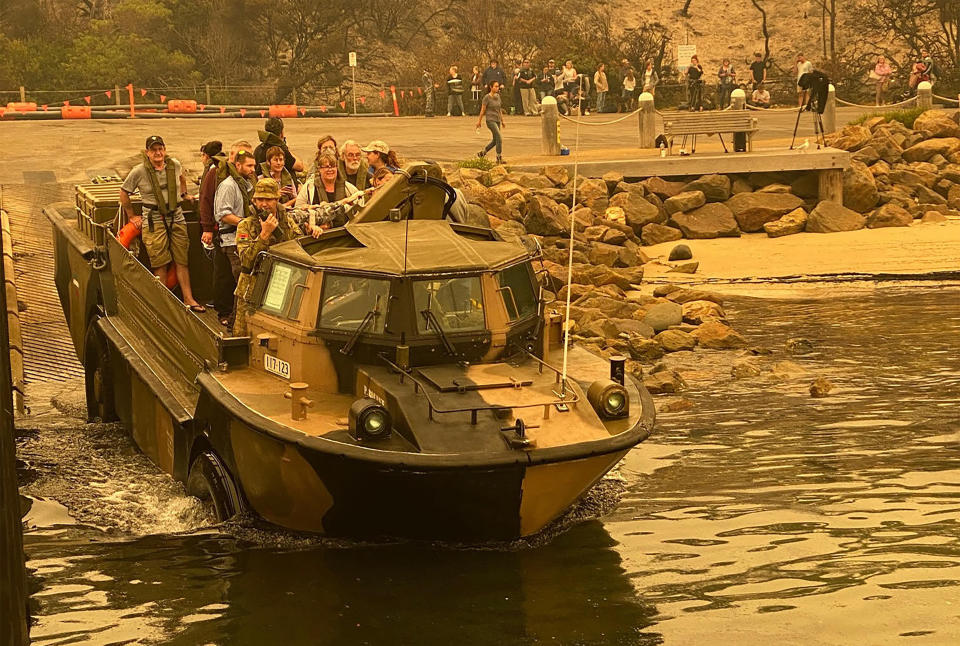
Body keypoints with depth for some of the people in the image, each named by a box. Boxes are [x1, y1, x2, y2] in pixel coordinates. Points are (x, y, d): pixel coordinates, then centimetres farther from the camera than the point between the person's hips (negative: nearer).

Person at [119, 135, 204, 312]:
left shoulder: (174, 165, 3)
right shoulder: (139, 171, -8)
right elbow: (124, 192, 3)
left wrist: (184, 194, 31)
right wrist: (131, 216, 5)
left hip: (177, 218, 4)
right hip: (154, 221, -4)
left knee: (182, 261, 5)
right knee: (160, 264, -4)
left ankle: (188, 299, 10)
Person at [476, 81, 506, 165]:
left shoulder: (497, 96, 9)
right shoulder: (487, 97, -10)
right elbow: (482, 110, -7)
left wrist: (502, 121, 16)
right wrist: (479, 121, -3)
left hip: (497, 121, 7)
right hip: (490, 120, -7)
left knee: (495, 141, 11)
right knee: (499, 138, -15)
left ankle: (482, 153, 28)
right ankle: (499, 158, -9)